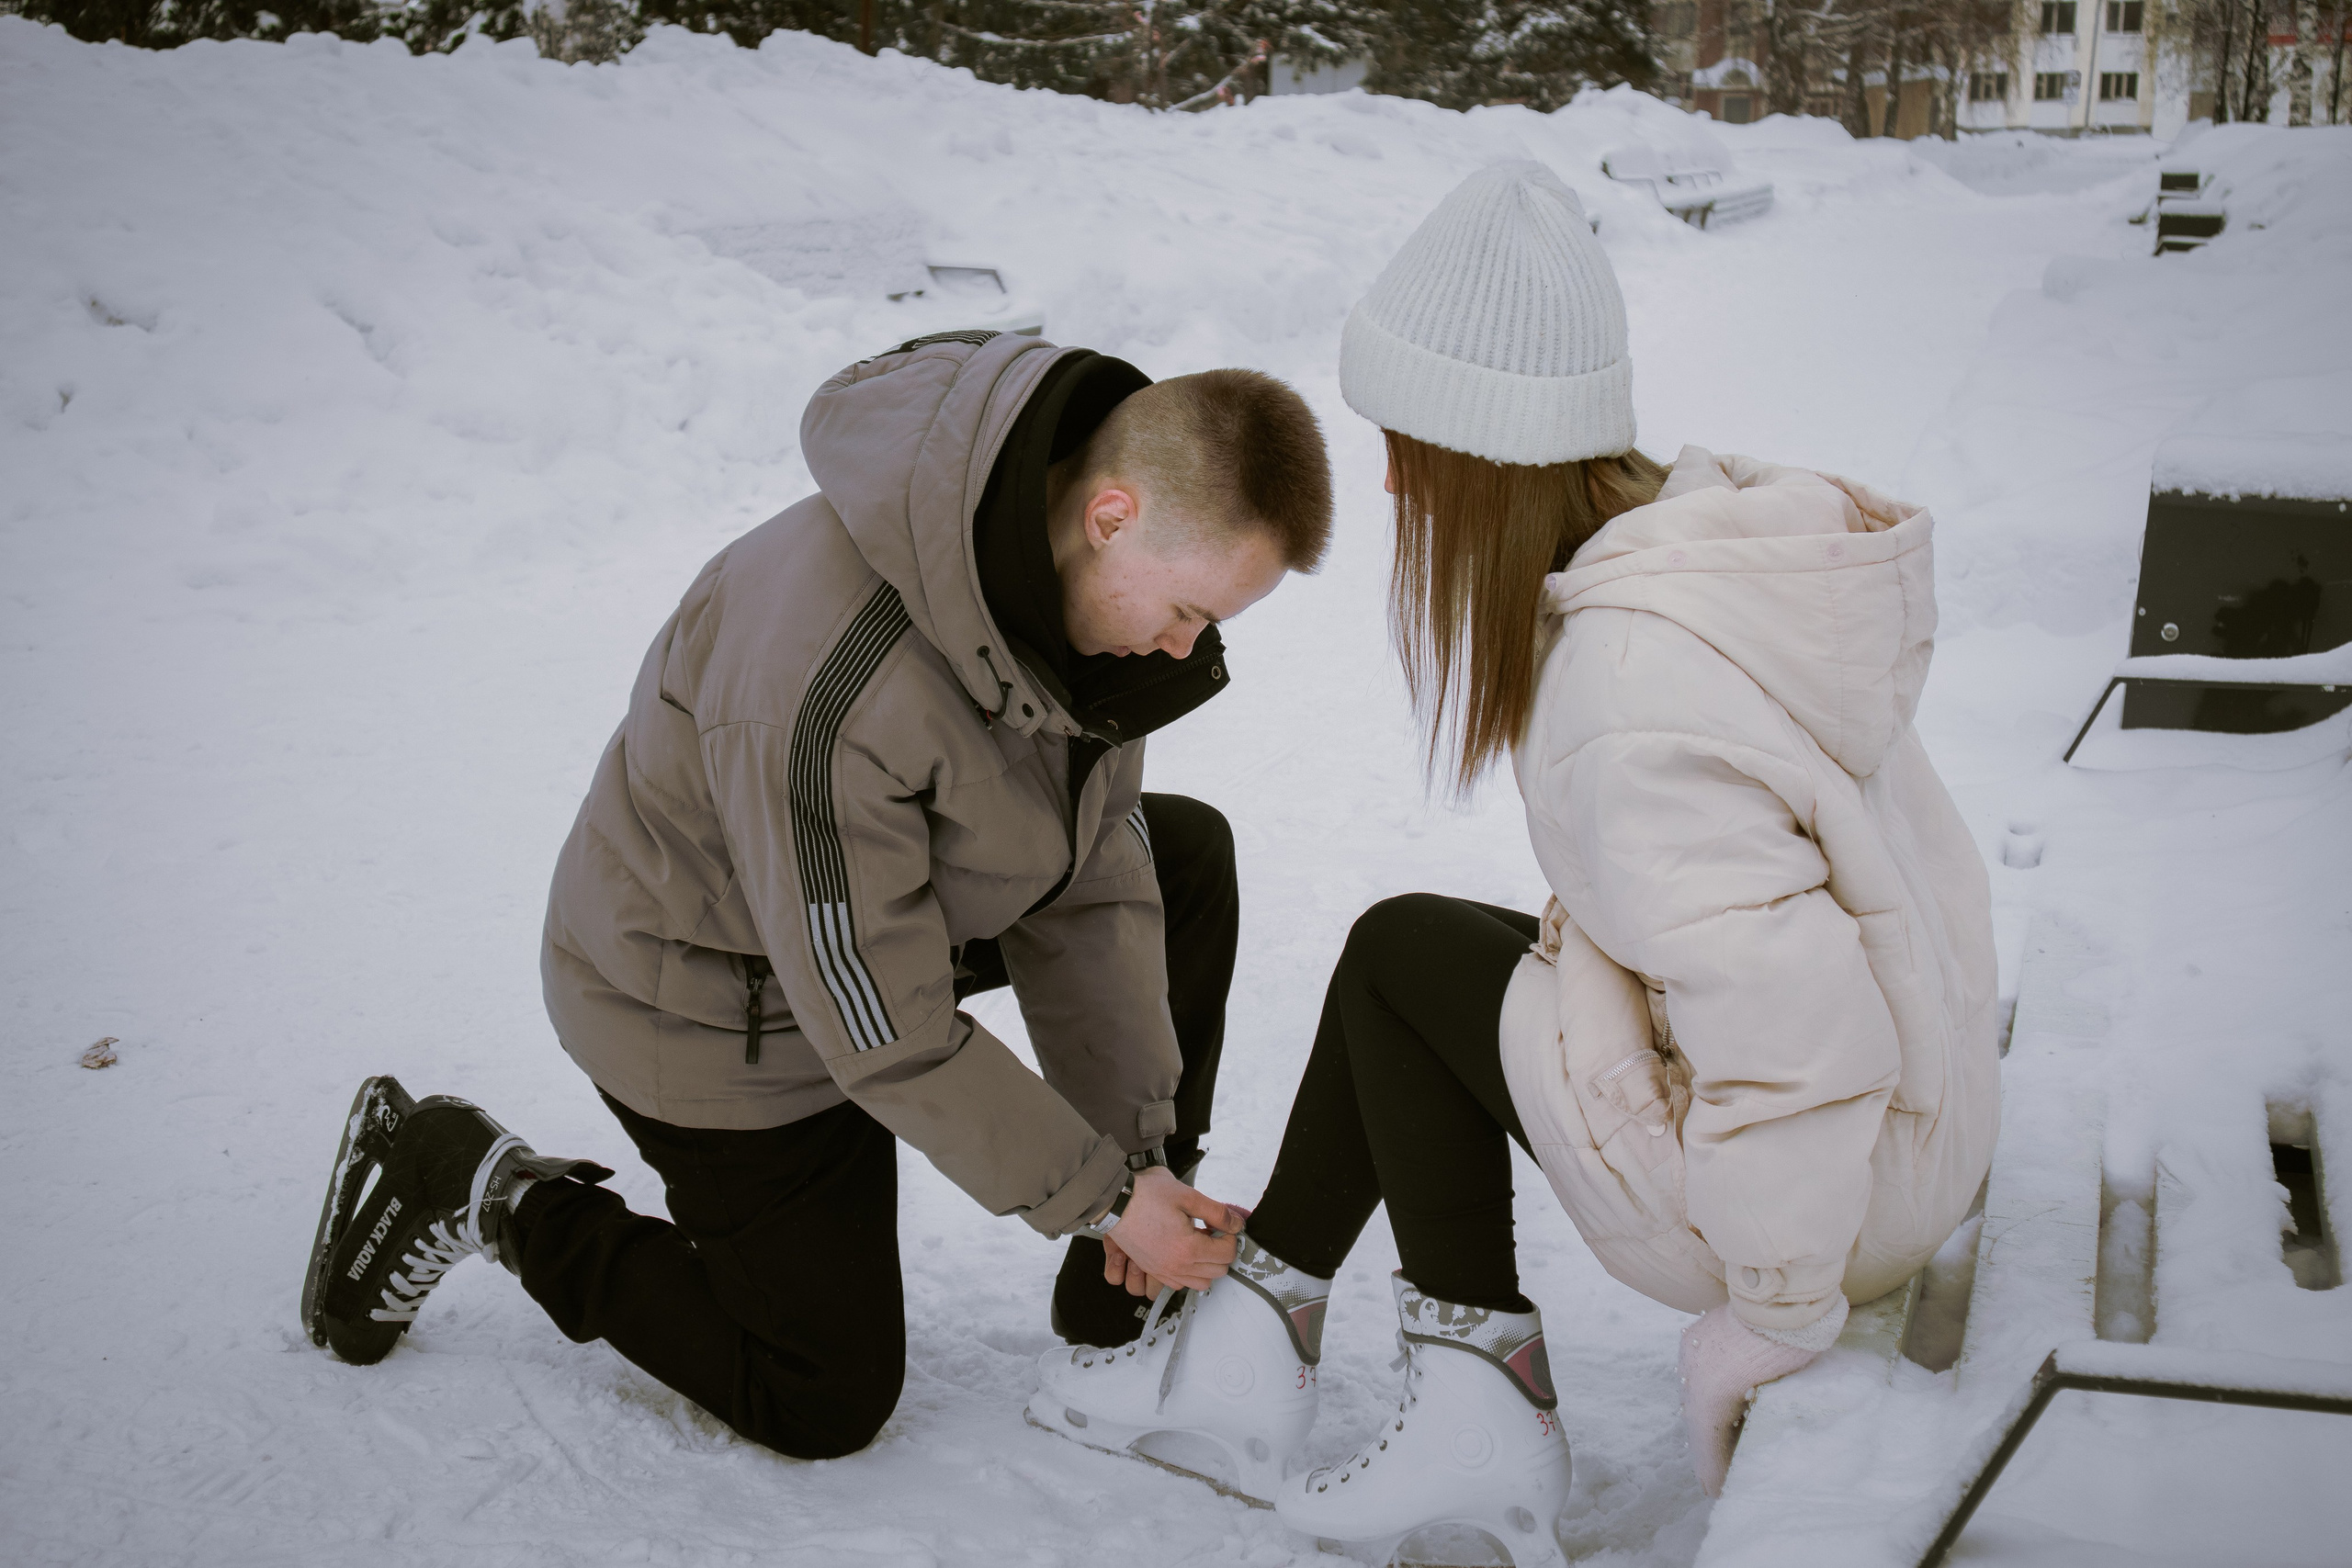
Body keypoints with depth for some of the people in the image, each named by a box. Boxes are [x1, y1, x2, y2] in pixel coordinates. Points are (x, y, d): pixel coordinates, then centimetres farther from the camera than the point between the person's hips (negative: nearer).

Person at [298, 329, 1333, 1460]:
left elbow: (1088, 878, -9)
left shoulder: (1085, 571, -16)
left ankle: (1128, 1306, 9)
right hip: (726, 1012, -7)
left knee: (1188, 859, 0)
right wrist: (1102, 1193, -23)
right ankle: (476, 1188, 15)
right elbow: (890, 1042, -32)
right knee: (828, 1407, 6)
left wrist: (1136, 1151, -11)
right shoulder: (826, 688, -42)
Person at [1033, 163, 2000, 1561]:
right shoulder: (1715, 521, -1)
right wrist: (1580, 945, 12)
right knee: (1415, 967, 14)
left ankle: (1485, 1400, 12)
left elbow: (1796, 1033, -32)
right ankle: (1257, 1341, 24)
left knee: (1398, 953, 3)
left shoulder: (1630, 690, -30)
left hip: (1833, 1177, -9)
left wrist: (1770, 1316, -18)